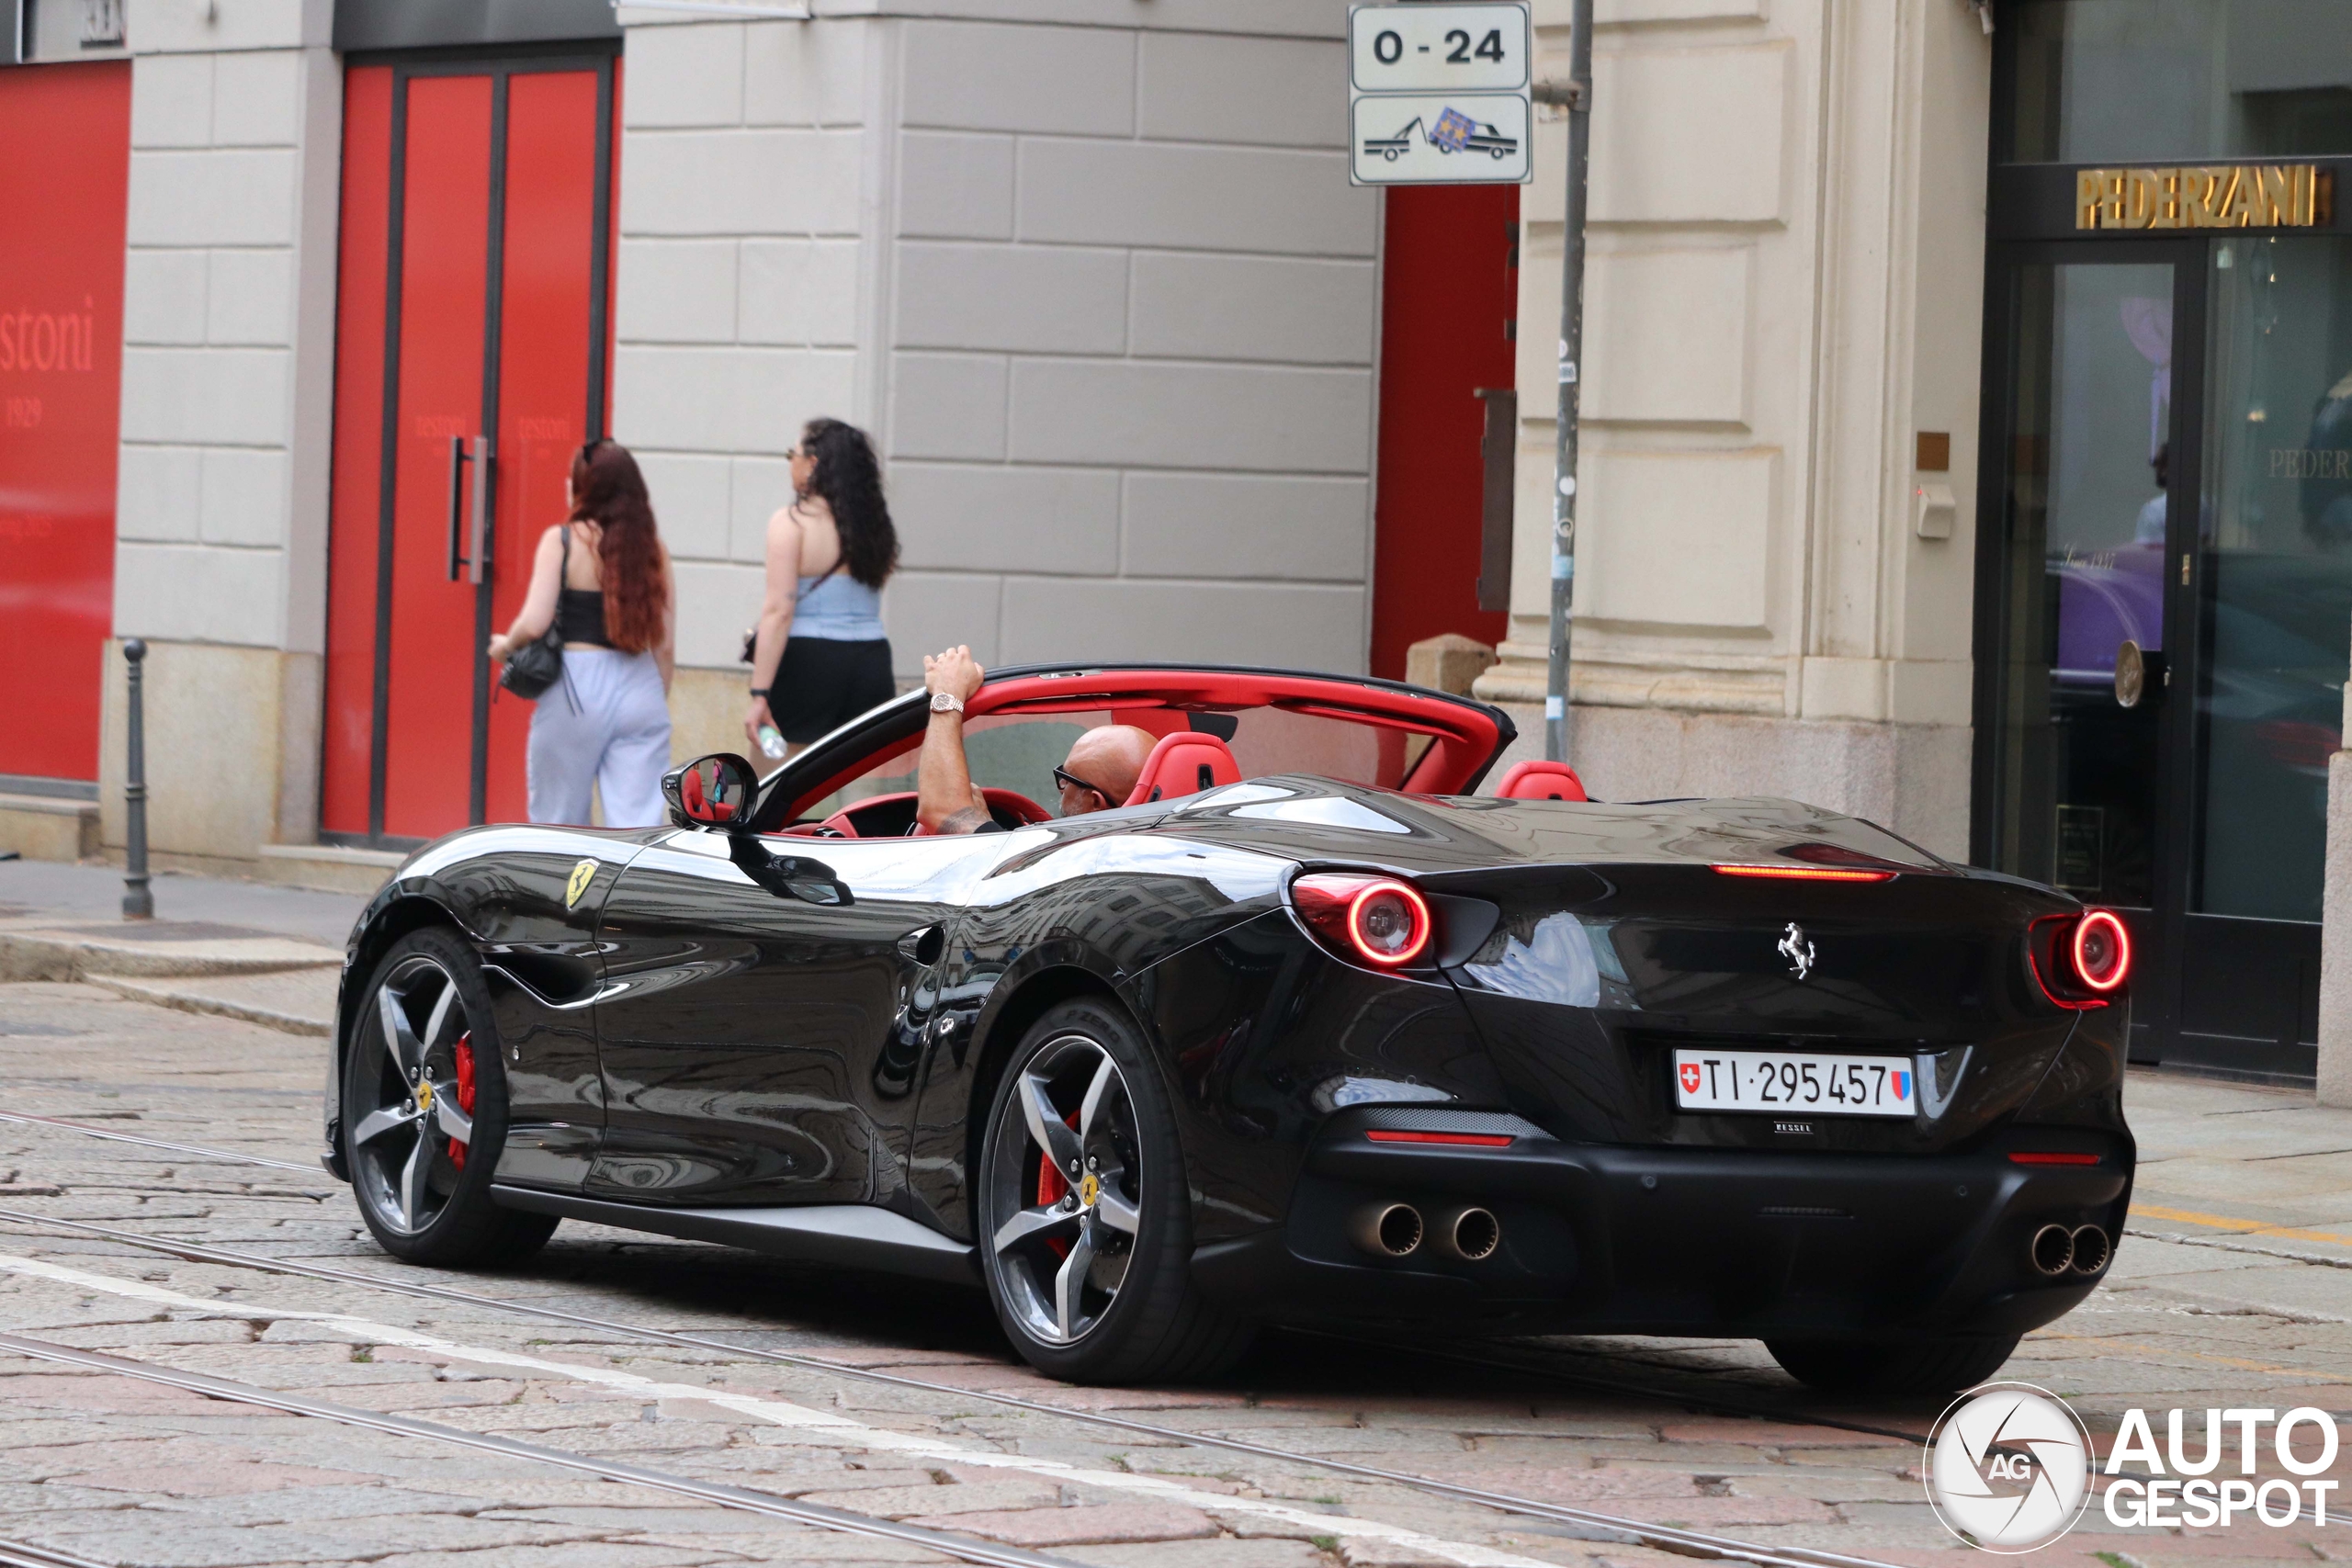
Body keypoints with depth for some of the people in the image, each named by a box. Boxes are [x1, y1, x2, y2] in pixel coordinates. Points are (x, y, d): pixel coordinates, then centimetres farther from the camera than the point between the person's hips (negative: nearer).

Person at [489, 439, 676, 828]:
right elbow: (665, 646, 5)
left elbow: (534, 623, -13)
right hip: (640, 688, 2)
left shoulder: (562, 541, -5)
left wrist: (505, 645, 7)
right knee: (637, 830, -2)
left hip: (577, 692, -2)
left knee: (557, 822, 14)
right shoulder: (651, 548, 5)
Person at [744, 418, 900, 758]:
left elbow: (778, 611, -14)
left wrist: (760, 694, -15)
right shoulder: (875, 525, 9)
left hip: (807, 663, -5)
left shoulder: (791, 524, -8)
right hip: (873, 661, 5)